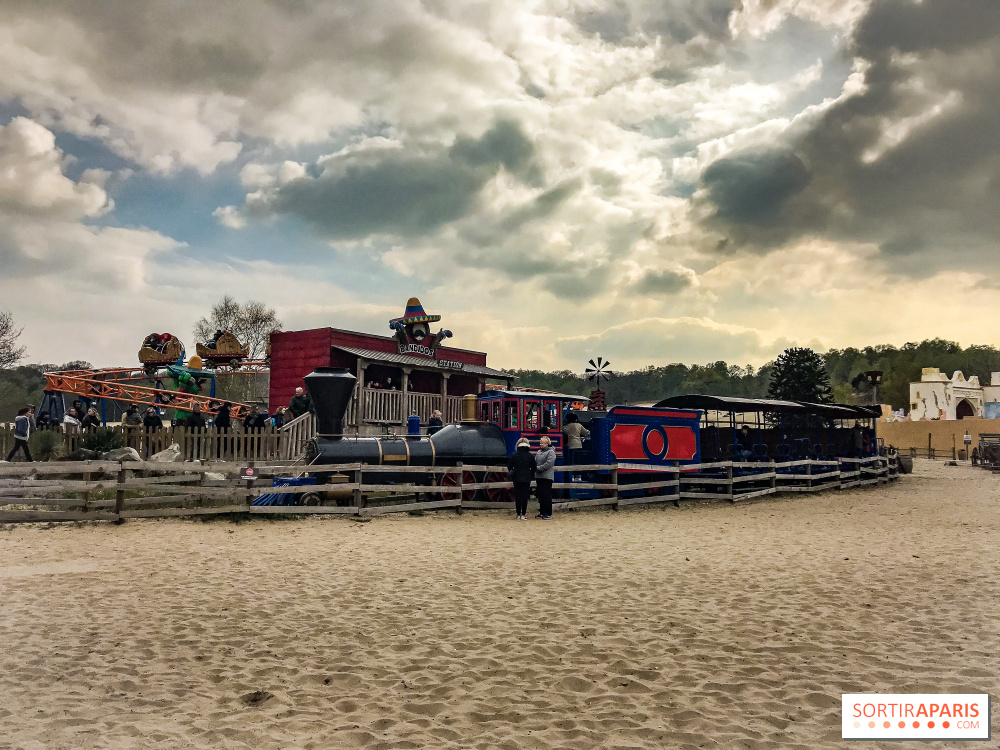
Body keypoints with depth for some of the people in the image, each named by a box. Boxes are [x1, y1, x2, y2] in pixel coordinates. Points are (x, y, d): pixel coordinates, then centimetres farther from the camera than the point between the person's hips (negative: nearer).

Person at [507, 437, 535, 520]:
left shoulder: (514, 455, -3)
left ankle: (518, 514, 10)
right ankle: (523, 514, 1)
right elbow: (533, 468, 2)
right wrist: (531, 475, 18)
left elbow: (509, 467, 3)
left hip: (516, 478, 0)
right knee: (525, 496, 3)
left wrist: (512, 473, 21)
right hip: (527, 479, 0)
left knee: (517, 496, 8)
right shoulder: (530, 456, -3)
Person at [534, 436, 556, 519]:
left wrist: (538, 468, -13)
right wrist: (535, 468, -4)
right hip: (539, 476, 7)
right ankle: (542, 512, 19)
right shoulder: (539, 452, 15)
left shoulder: (551, 452, -8)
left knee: (547, 495, -5)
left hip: (547, 477, -7)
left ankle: (548, 513, 0)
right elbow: (535, 462, 16)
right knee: (540, 495, 11)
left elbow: (548, 464, -16)